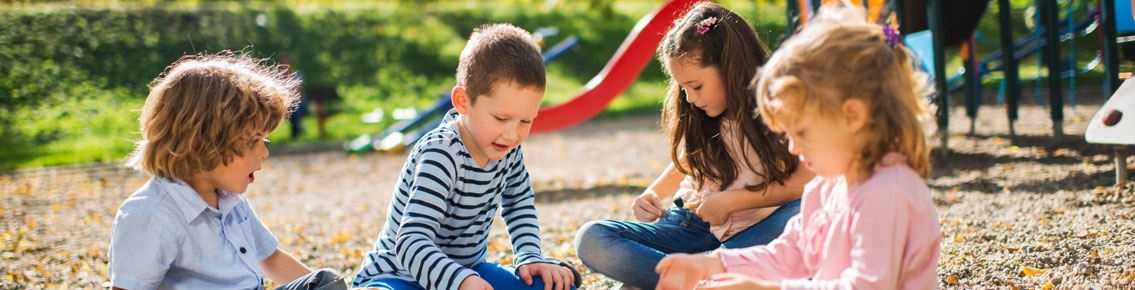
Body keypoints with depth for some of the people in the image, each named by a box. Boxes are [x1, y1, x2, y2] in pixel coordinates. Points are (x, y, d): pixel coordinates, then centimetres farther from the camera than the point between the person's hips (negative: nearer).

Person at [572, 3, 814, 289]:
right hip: (692, 227, 3)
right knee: (590, 240, -16)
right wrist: (652, 195, 2)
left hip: (752, 229, -3)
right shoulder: (692, 116, 3)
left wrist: (732, 200, -20)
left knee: (806, 215, -39)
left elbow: (808, 182, -19)